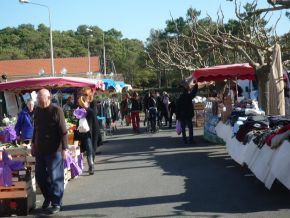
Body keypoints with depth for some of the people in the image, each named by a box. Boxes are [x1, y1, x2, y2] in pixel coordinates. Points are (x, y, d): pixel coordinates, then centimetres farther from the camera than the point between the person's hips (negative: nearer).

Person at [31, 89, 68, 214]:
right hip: (40, 150, 7)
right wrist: (33, 144, 18)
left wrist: (64, 148, -18)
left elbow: (63, 131, -14)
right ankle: (48, 197, 32)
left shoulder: (57, 111, -12)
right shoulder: (37, 110, 7)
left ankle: (56, 203, 11)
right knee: (40, 176, 12)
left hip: (54, 150, -6)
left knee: (55, 177, 0)